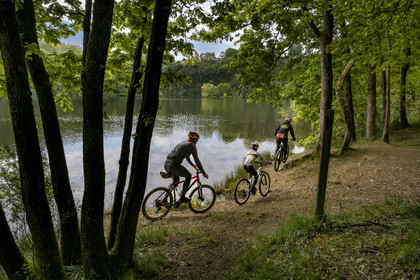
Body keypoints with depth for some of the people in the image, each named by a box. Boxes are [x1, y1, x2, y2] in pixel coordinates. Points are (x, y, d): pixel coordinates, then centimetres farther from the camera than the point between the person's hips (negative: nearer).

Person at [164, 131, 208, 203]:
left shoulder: (183, 143, 24)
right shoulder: (192, 146, -2)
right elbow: (197, 160, -1)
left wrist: (192, 164, 55)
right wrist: (204, 173, 7)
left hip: (166, 164, 8)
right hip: (173, 166, -8)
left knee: (176, 181, 28)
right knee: (188, 176, 15)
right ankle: (182, 197, 17)